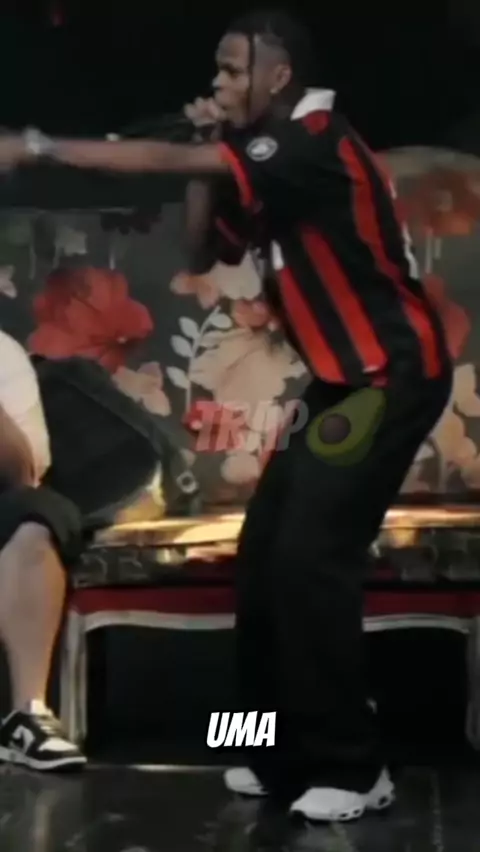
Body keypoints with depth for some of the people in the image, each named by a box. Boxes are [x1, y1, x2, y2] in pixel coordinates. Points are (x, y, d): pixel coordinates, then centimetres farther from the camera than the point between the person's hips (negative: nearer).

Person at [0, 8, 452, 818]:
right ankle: (287, 755, 13)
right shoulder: (273, 159, 12)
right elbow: (204, 252, 14)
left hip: (392, 375, -10)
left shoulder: (315, 145, -18)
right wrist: (210, 152, 2)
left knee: (308, 558, -15)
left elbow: (166, 160, -25)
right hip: (343, 379, 10)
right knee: (264, 556, 5)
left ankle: (353, 768, -5)